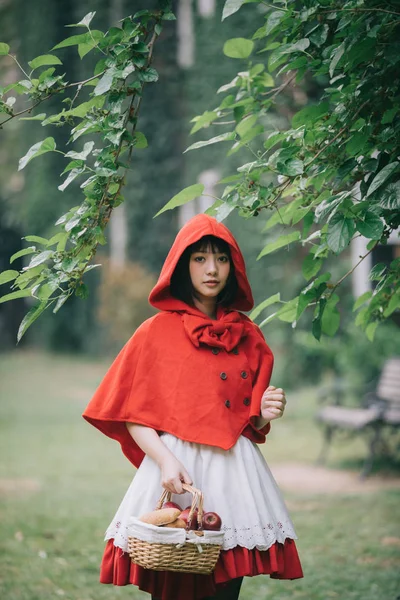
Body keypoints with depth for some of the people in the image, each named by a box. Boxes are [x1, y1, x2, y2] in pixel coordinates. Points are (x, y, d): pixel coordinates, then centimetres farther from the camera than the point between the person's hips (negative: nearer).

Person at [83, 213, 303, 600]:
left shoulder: (249, 337, 13)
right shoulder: (157, 332, 2)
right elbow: (133, 415, -2)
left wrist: (266, 413, -3)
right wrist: (166, 461, -16)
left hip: (234, 471, 3)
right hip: (176, 468, -3)